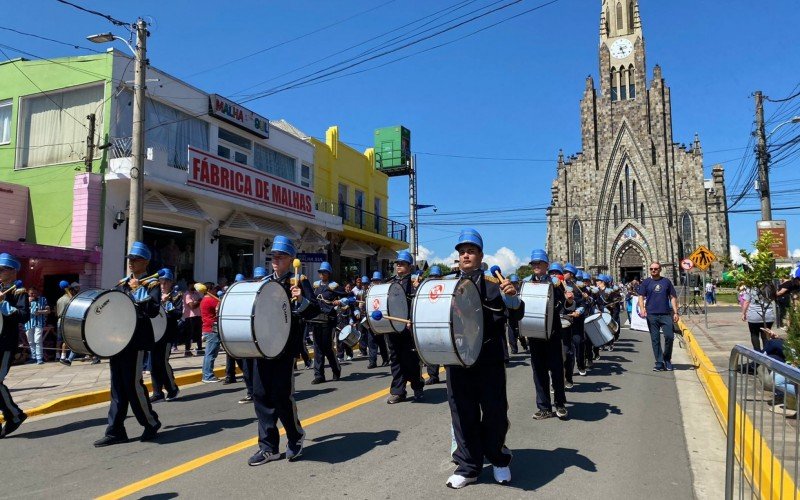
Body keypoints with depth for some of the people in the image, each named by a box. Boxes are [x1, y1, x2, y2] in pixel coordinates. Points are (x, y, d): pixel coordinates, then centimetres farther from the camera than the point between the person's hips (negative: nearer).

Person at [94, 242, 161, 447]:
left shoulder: (151, 284, -3)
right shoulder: (122, 284, 17)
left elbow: (153, 309, -17)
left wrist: (132, 299, -23)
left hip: (136, 340, -7)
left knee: (133, 383, -5)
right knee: (118, 385, 8)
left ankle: (151, 423, 13)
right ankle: (115, 431, 14)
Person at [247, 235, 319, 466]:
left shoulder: (298, 281, -2)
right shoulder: (265, 282, 15)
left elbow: (314, 310, -12)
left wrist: (301, 300, -30)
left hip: (285, 348, -6)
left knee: (281, 395, -5)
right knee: (261, 395, 5)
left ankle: (295, 437, 20)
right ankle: (268, 447, 16)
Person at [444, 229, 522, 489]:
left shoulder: (493, 283, 0)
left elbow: (516, 315, -4)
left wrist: (512, 296, -24)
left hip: (489, 360, -2)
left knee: (495, 411, 9)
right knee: (463, 414, 9)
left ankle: (498, 460, 32)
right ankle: (467, 466, 24)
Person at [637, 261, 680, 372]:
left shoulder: (666, 282, 10)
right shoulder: (646, 282, 8)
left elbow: (673, 297, 11)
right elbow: (641, 297, 3)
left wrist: (675, 312, 4)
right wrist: (642, 309, -14)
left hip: (666, 314, 0)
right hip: (652, 315, 0)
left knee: (669, 336, -6)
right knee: (655, 339, 2)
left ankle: (667, 360, 15)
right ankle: (659, 363, 8)